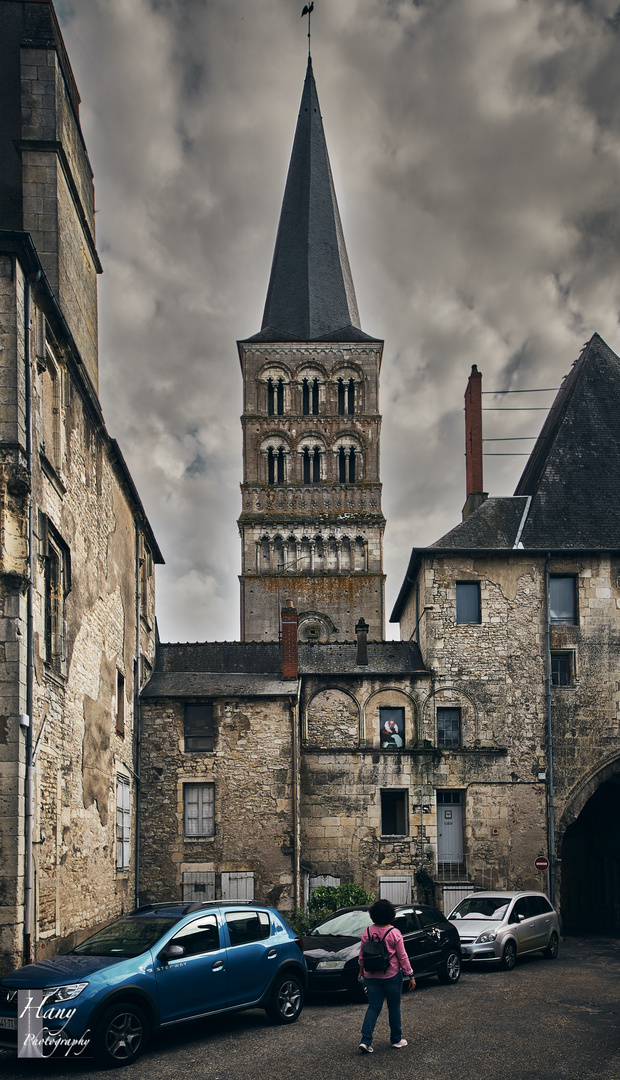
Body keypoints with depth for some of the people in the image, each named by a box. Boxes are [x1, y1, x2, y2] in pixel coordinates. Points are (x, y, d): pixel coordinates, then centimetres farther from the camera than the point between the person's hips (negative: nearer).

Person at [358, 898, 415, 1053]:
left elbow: (361, 956, 6)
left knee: (373, 1007, 8)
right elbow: (402, 957, -8)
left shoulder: (367, 932, -2)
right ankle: (396, 1040, 22)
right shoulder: (394, 933, -12)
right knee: (394, 1007, 12)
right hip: (392, 976, -3)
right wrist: (410, 976, 0)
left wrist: (361, 971, 22)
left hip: (371, 976, 3)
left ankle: (365, 1040, -4)